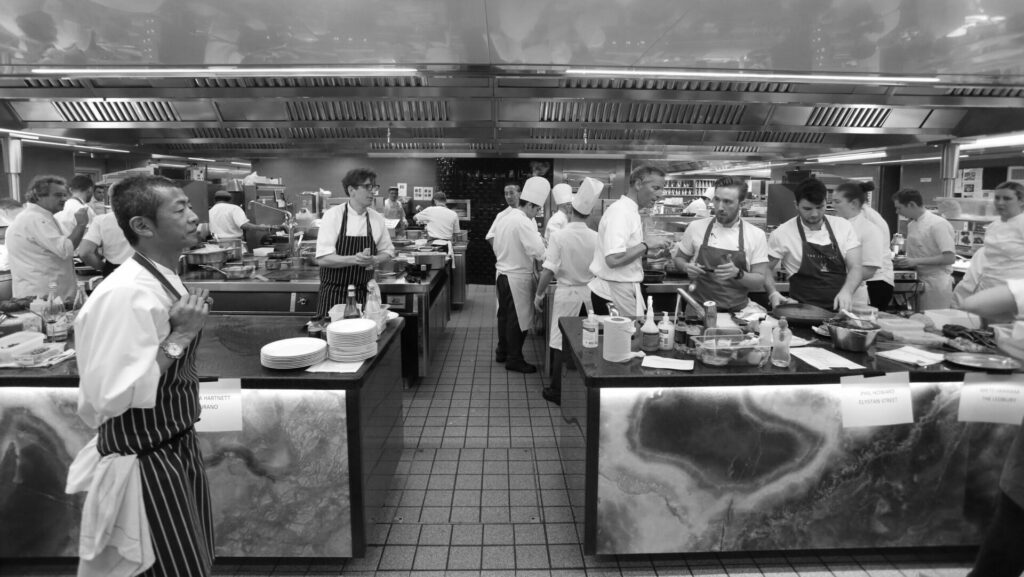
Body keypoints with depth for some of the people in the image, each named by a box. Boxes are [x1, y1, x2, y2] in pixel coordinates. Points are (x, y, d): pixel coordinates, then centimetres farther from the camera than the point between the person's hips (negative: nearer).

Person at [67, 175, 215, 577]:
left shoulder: (166, 280, 4)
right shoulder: (124, 295, -25)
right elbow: (113, 395, -28)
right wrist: (179, 335, -27)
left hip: (180, 447, 9)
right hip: (144, 462, -9)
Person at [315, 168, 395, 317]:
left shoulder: (377, 218, 3)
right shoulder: (333, 215, -9)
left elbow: (387, 251, 11)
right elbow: (322, 258, -14)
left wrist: (375, 260, -11)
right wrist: (354, 259, -27)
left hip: (364, 294, 3)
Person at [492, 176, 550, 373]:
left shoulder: (503, 218, 8)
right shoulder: (524, 223, -19)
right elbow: (538, 252, -25)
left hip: (502, 273, 9)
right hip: (518, 277, -9)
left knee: (504, 315, 19)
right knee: (518, 319, 2)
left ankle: (502, 352, 32)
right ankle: (514, 359, 11)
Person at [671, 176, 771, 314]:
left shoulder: (756, 235, 0)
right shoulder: (696, 227, 2)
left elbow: (759, 282, 1)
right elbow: (679, 259, 15)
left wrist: (737, 273, -18)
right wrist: (687, 267, -7)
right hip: (699, 309, 0)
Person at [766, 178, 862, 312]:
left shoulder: (843, 226, 6)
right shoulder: (782, 233, -3)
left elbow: (855, 267, 4)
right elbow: (765, 269, 7)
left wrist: (847, 290, -15)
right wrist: (773, 294, -10)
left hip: (839, 308, 4)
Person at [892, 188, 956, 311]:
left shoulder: (938, 224, -13)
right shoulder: (911, 225, 11)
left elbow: (950, 258, -18)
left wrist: (916, 261, -20)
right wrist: (902, 260, 0)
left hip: (936, 285, -7)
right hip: (920, 284, 7)